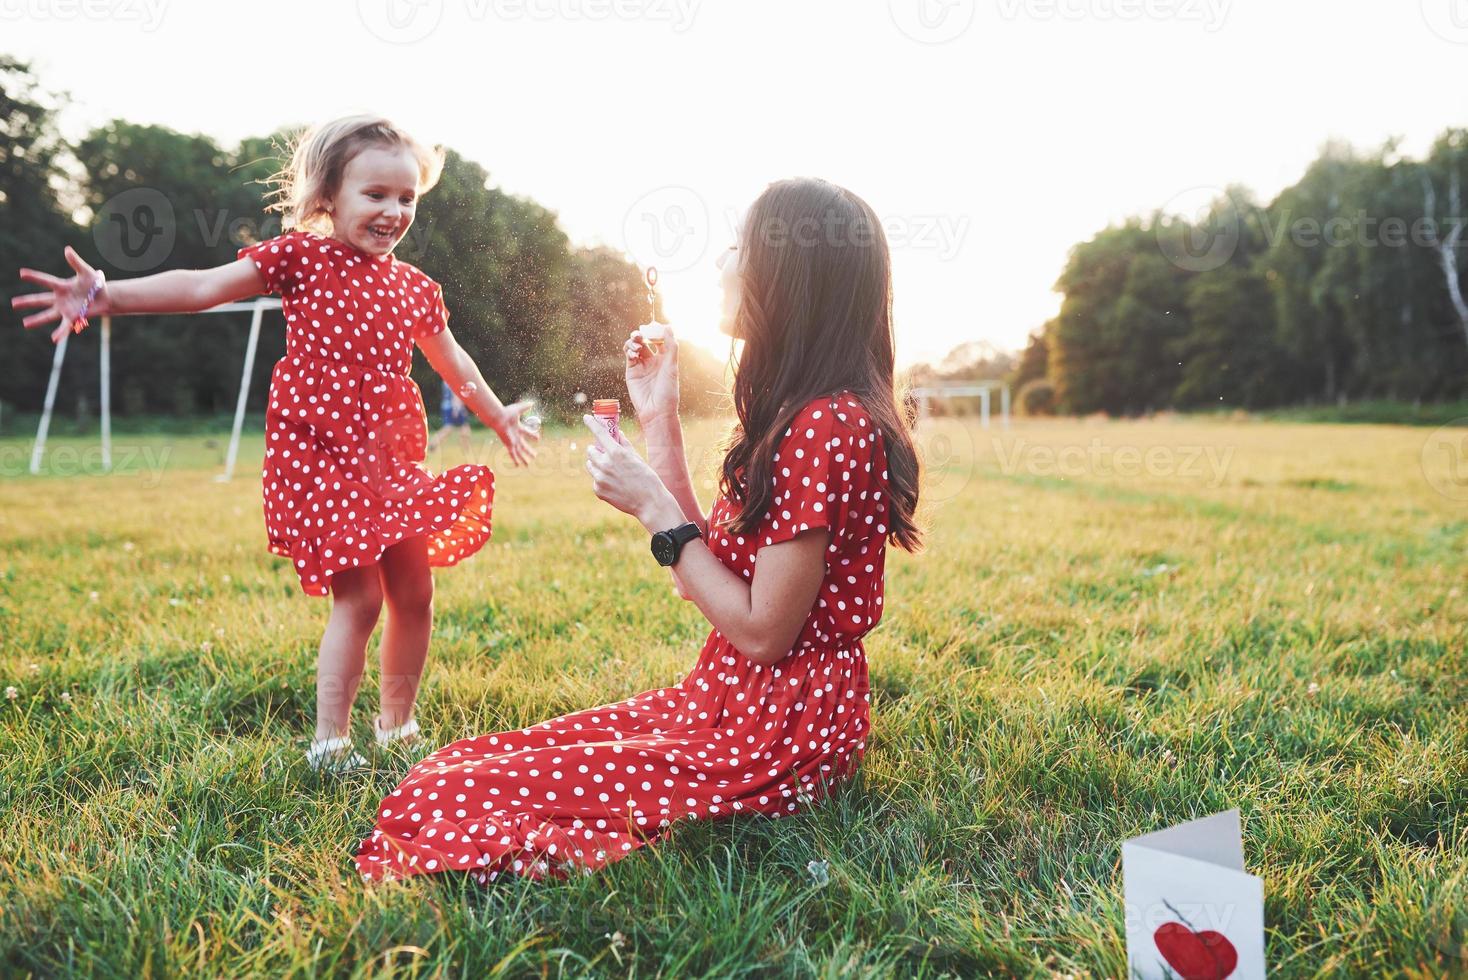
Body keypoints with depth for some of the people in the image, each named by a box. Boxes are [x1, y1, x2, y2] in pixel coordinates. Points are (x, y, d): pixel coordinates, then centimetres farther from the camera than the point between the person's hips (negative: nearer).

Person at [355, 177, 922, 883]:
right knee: (460, 765, 5)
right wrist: (660, 421, 8)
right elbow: (709, 572, 10)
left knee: (439, 799, -11)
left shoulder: (826, 426, -21)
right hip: (730, 701, 10)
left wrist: (653, 507, -14)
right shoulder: (796, 413, 12)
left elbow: (761, 631, -20)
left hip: (776, 738, -10)